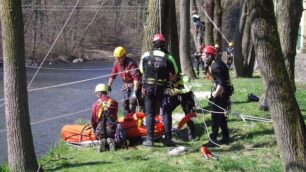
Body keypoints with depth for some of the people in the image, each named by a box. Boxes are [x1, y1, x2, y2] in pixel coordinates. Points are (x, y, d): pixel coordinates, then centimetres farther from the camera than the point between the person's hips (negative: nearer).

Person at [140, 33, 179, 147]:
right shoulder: (168, 58, -6)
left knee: (150, 114, 8)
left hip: (148, 89, 1)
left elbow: (142, 71, 4)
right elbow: (173, 77, -4)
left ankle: (149, 139, 3)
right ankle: (167, 139, 8)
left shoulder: (146, 56, -3)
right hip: (163, 89, -1)